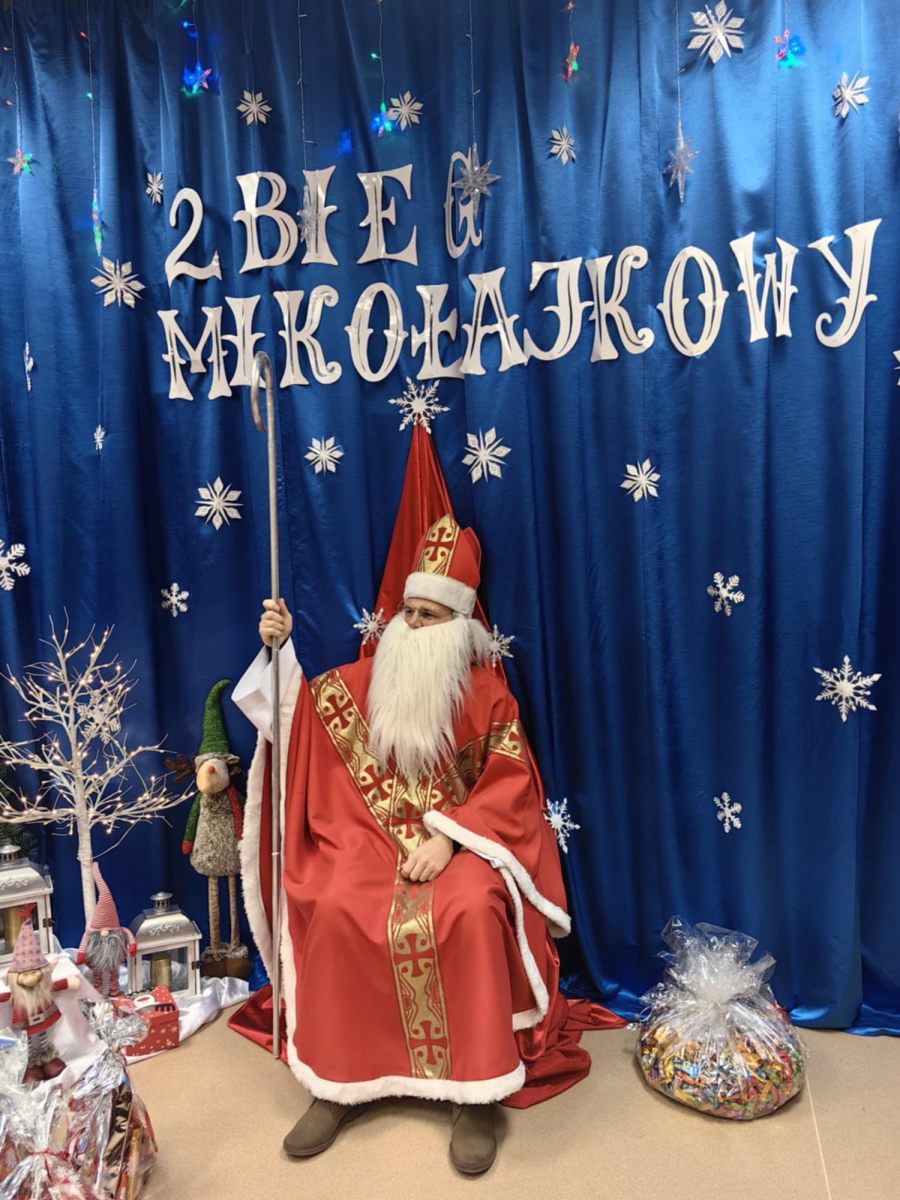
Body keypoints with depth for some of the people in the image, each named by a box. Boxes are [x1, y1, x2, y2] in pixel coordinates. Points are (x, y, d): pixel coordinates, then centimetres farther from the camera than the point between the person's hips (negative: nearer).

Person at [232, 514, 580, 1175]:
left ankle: (477, 1091, -14)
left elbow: (510, 786, -6)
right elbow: (298, 712, 10)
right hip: (376, 833, 3)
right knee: (337, 911, -25)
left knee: (471, 914, -31)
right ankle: (340, 1081, -6)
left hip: (462, 836, -2)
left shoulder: (488, 690, -2)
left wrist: (450, 836, -18)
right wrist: (280, 648, -5)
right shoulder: (368, 676, 6)